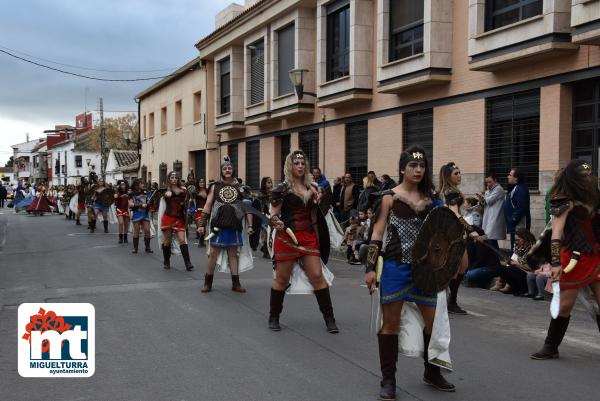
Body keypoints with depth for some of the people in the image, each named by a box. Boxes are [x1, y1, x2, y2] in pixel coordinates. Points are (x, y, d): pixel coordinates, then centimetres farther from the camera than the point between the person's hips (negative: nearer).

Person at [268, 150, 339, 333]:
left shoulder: (312, 188, 10)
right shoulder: (282, 188, -3)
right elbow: (273, 214, -6)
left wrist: (317, 239, 14)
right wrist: (275, 222, -29)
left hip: (308, 237, 4)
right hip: (287, 238, -3)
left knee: (317, 276, -1)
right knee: (282, 278, 4)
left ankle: (329, 318, 6)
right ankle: (273, 317, 20)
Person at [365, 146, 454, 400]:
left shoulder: (430, 199, 9)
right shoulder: (389, 197, -3)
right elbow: (377, 233, -6)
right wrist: (370, 267, -11)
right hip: (395, 266, -4)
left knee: (433, 321, 9)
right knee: (391, 321, 3)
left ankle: (431, 372, 30)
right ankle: (388, 379, 14)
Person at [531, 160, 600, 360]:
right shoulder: (565, 203, -12)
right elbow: (556, 233, -20)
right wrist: (556, 263, -28)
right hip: (574, 258, -5)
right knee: (565, 305, 1)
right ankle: (551, 347, 17)